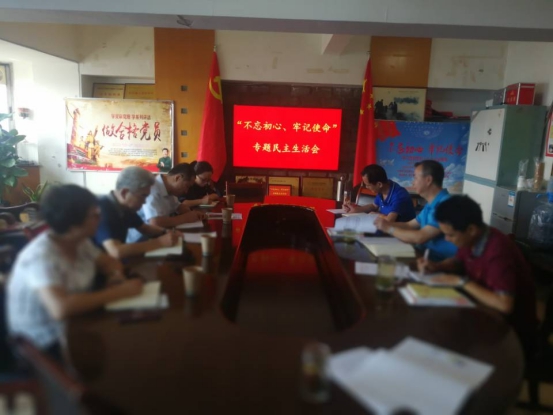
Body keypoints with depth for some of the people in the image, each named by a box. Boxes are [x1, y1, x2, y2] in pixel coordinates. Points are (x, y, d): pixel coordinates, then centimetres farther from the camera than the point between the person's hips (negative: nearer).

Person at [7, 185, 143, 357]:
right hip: (44, 344, -8)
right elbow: (61, 309, -41)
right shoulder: (42, 257, -27)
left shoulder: (80, 242, -2)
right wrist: (118, 292, -34)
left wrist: (116, 276, -12)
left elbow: (109, 262, 12)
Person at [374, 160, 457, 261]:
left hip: (444, 263, -8)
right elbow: (409, 225, 17)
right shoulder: (431, 205, 11)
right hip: (430, 256, 8)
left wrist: (389, 228, -14)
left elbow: (420, 238, -25)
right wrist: (386, 223, 1)